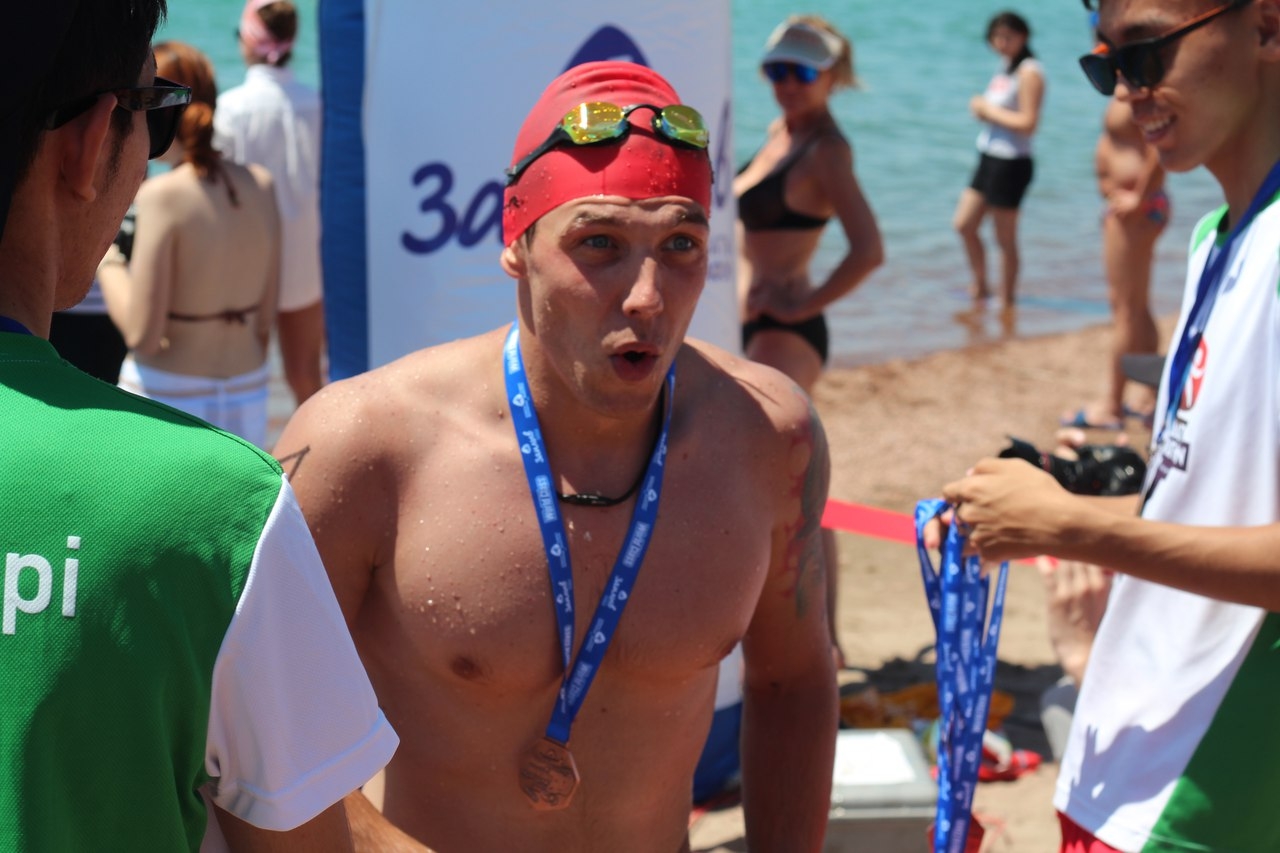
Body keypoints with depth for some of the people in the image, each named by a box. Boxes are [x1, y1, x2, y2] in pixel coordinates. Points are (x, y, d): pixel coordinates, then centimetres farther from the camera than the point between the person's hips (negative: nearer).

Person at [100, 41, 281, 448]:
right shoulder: (260, 185, 1)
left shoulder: (161, 196, -16)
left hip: (166, 394, -6)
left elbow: (142, 334, -16)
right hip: (248, 396, 6)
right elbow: (265, 320, 7)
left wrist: (104, 258, -3)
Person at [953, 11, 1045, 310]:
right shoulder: (1006, 67, 12)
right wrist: (981, 107, -2)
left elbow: (1027, 123, -21)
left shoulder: (1029, 72, -15)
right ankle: (980, 288, 29)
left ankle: (1006, 303, 11)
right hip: (989, 157, 9)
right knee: (964, 225, 13)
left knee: (1005, 240, 0)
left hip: (1011, 162, -9)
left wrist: (989, 110, -13)